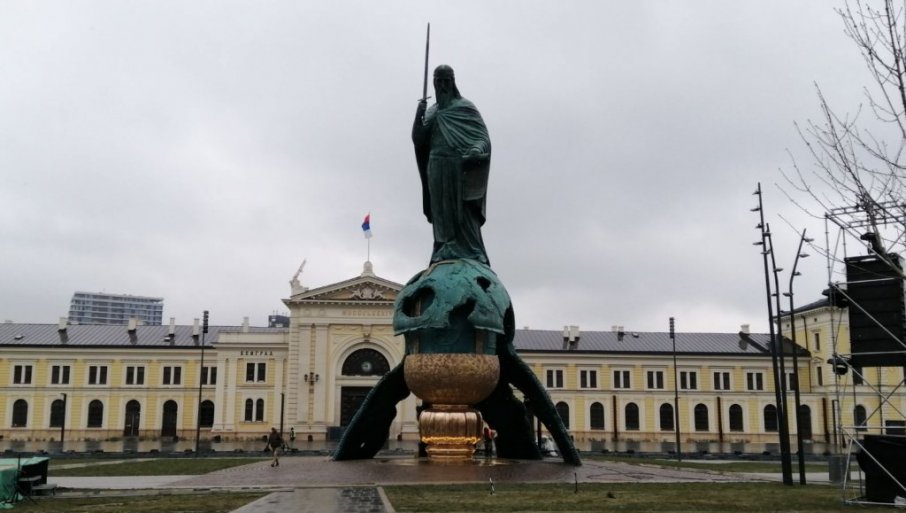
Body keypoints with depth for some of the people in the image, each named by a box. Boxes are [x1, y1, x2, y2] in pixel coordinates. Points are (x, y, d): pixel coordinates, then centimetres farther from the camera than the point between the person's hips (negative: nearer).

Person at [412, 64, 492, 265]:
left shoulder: (465, 106, 8)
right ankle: (445, 257, -6)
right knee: (441, 216, -3)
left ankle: (470, 255, -15)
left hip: (460, 169, -4)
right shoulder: (431, 112, 21)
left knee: (462, 214, -11)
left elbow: (483, 137, -2)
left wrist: (475, 152, -24)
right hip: (437, 172, 4)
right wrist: (419, 115, -6)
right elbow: (417, 140, 11)